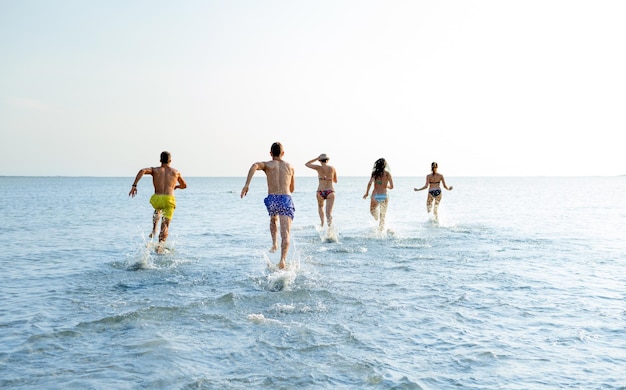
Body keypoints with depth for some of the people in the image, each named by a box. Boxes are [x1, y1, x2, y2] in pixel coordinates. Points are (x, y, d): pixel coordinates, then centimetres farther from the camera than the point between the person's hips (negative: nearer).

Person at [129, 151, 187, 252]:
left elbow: (142, 171, -8)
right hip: (169, 200, -1)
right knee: (165, 227, -3)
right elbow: (184, 186, 30)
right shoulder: (175, 172, 17)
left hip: (156, 199, 1)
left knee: (157, 210, 39)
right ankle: (161, 243, -30)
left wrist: (134, 185, -11)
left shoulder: (155, 170, 14)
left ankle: (154, 230, 26)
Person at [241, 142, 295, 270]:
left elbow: (255, 165, -13)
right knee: (285, 234, -11)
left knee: (273, 219, 36)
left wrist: (246, 184, -19)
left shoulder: (267, 164, 13)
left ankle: (274, 243, 21)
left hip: (272, 199, 1)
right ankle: (283, 259, -32)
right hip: (286, 200, -1)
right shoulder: (290, 167, 20)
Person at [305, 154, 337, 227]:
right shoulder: (332, 168, 5)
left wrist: (316, 158, 16)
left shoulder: (319, 168, -2)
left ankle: (322, 222, 17)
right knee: (329, 213, -5)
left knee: (320, 206, 31)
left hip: (320, 192, 0)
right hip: (330, 192, 0)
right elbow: (335, 181, 18)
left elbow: (306, 164, 13)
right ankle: (330, 227, -29)